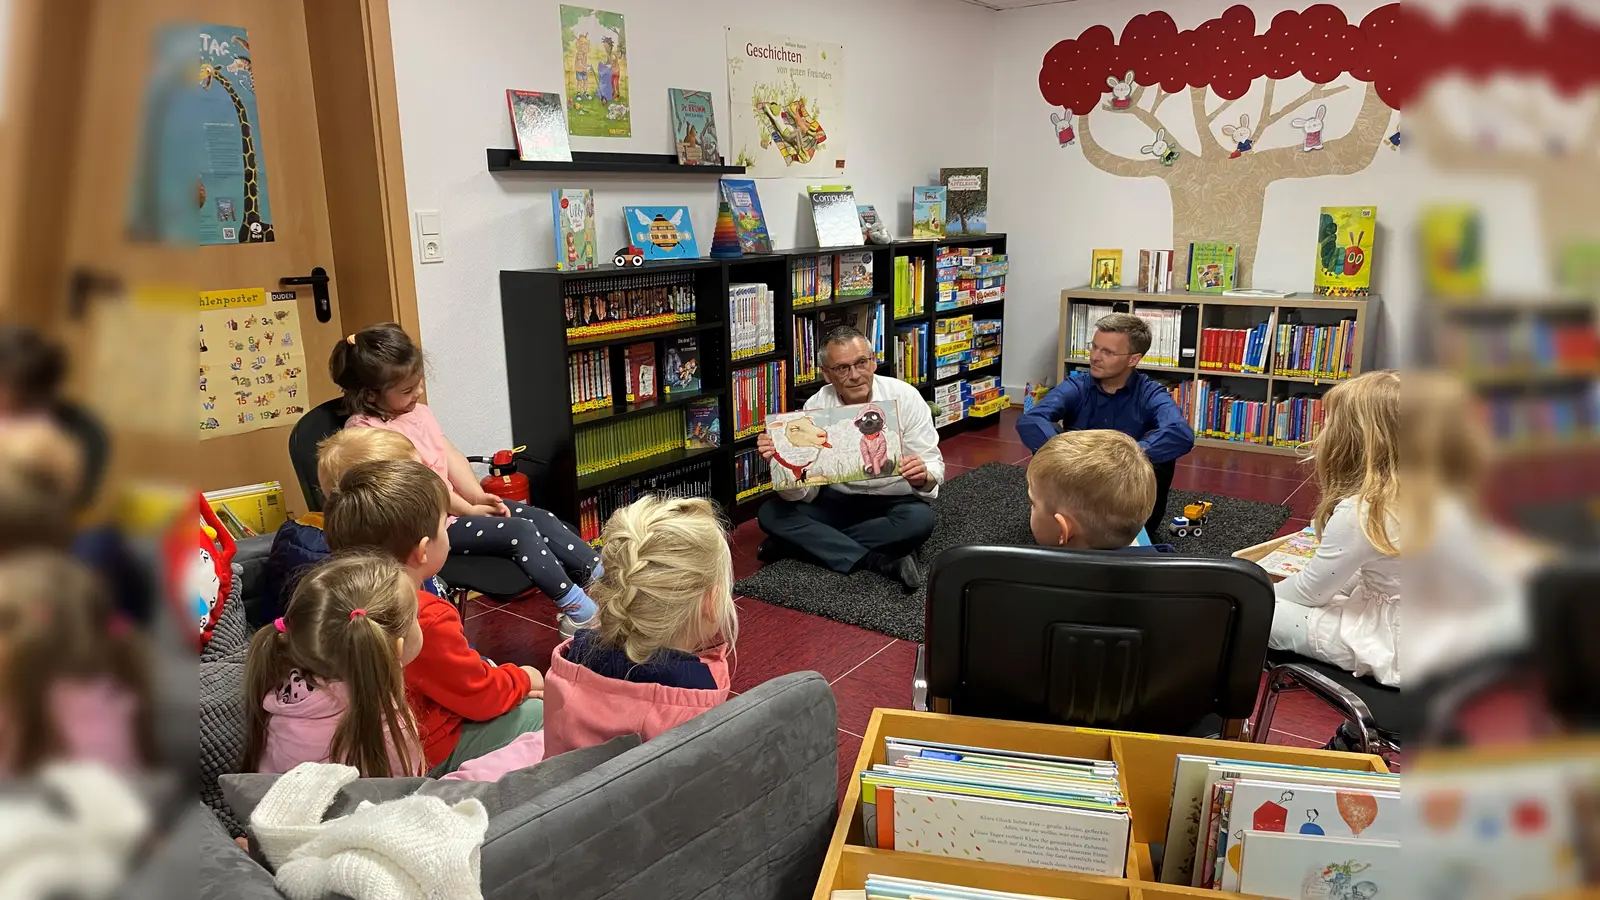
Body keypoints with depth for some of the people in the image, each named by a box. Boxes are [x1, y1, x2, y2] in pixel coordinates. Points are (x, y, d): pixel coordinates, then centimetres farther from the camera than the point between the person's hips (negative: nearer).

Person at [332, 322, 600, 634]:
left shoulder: (418, 411, 11)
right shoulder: (365, 430, -16)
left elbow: (451, 456, 7)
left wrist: (478, 496, -9)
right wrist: (469, 509, -16)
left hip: (455, 504, 9)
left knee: (541, 518, -5)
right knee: (521, 532, -21)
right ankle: (578, 609, -19)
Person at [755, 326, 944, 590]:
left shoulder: (905, 397, -15)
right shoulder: (816, 407, -11)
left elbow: (934, 467, -14)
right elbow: (805, 493, -13)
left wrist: (923, 476, -39)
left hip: (896, 501, -2)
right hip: (838, 500, 2)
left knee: (919, 519, -35)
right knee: (772, 513, -20)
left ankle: (814, 543, -20)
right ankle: (883, 562, -28)